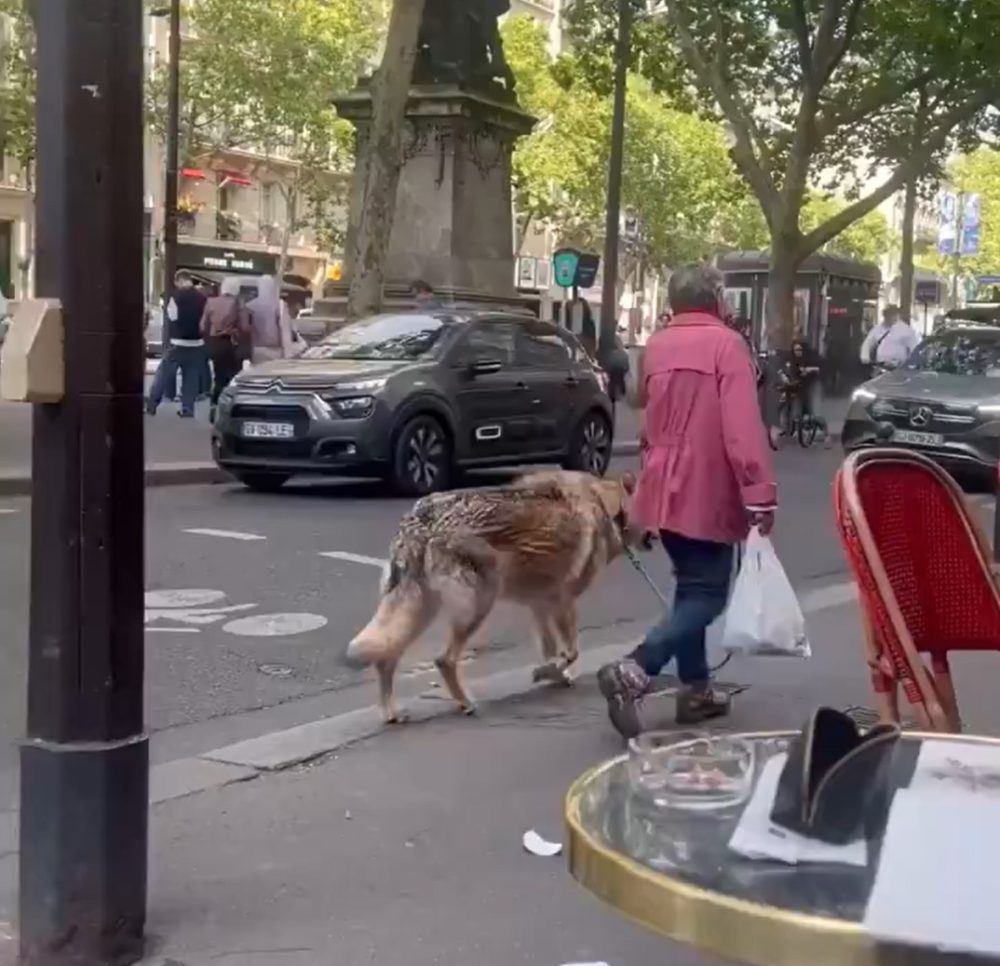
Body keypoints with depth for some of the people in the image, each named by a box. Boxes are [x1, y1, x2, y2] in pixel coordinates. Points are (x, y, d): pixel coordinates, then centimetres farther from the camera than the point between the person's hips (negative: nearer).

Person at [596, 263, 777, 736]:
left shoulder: (656, 345, 9)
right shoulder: (726, 343, -11)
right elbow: (742, 426, -20)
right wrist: (760, 493, -21)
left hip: (664, 488, 7)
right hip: (707, 491, -7)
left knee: (691, 585, 18)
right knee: (706, 593, -2)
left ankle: (695, 688, 22)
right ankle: (632, 672, -17)